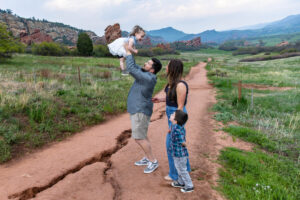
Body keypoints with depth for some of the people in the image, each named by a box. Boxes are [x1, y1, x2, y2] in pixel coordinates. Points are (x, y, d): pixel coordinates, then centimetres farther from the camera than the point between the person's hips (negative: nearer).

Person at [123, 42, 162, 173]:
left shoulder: (148, 78, -22)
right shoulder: (145, 74, 6)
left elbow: (131, 69, -27)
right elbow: (134, 67, 18)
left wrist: (128, 52, -18)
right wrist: (128, 53, 8)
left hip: (140, 112, -10)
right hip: (137, 110, 10)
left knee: (139, 138, -5)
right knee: (141, 136, 18)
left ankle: (153, 161, 8)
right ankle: (147, 158, 31)